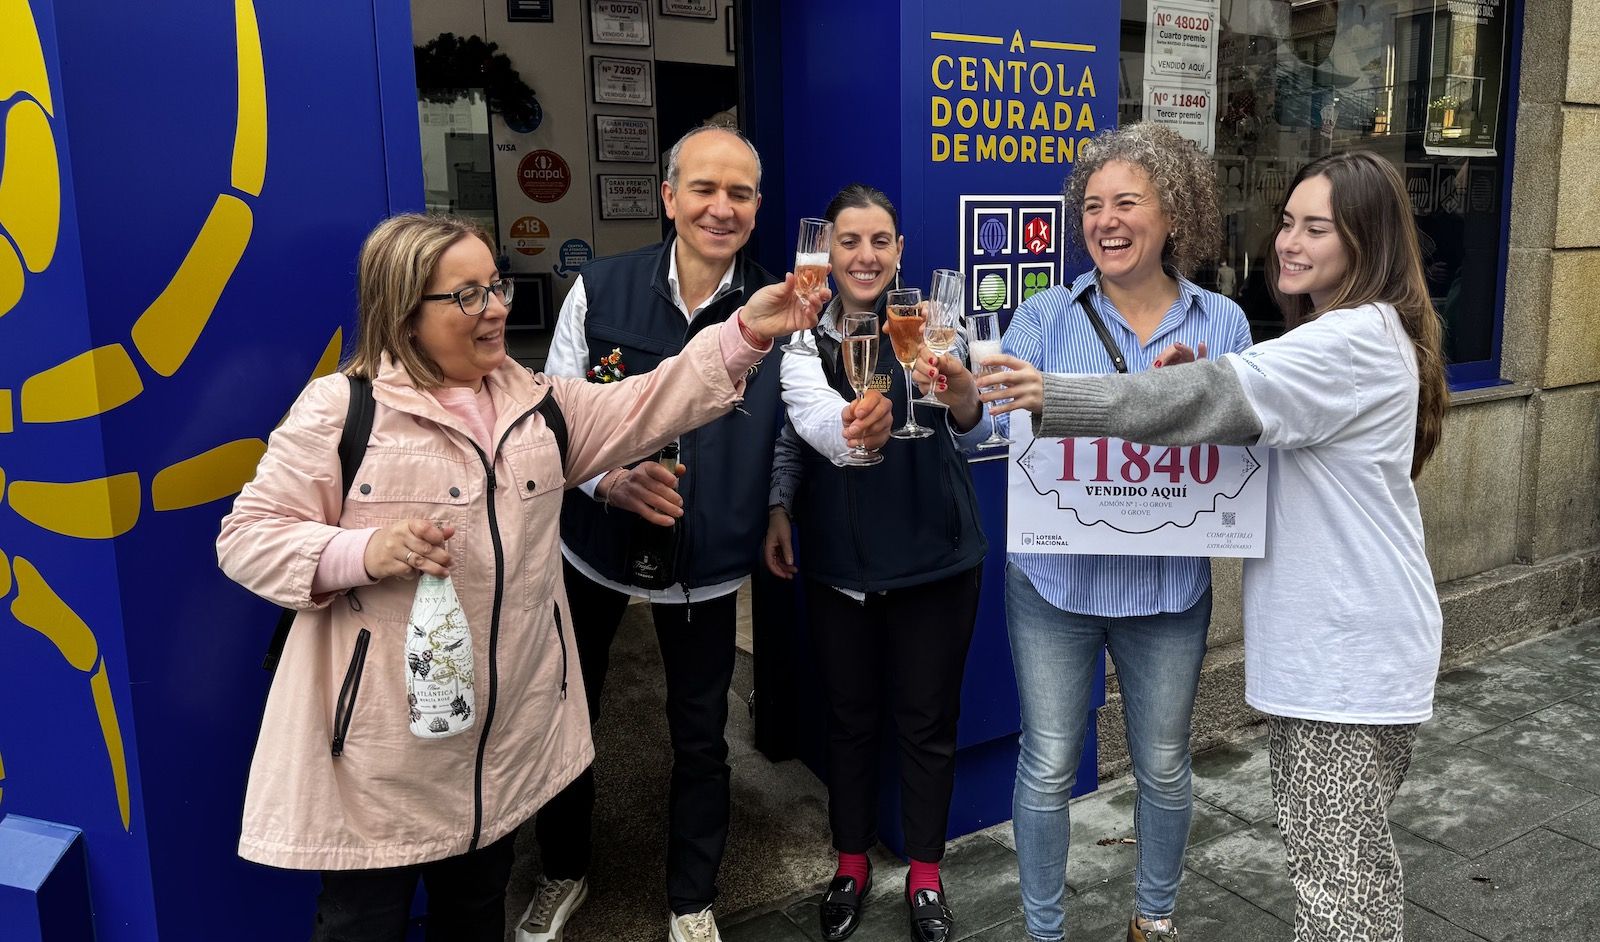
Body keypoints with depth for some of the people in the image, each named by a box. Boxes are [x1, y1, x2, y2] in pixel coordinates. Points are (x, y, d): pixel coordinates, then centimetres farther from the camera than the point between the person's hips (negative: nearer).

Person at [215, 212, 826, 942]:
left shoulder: (537, 402, 7)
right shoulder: (340, 408, -9)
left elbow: (649, 406, 0)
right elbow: (246, 538, -8)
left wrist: (746, 332, -10)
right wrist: (363, 553, -25)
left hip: (507, 733, 5)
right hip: (383, 744, -4)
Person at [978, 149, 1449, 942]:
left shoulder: (1359, 340, -18)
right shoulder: (1337, 338, 15)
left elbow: (1218, 393, -28)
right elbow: (1257, 419, 15)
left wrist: (1055, 397, -34)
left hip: (1353, 648, -10)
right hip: (1318, 637, 10)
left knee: (1334, 876, 1)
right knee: (1346, 856, 23)